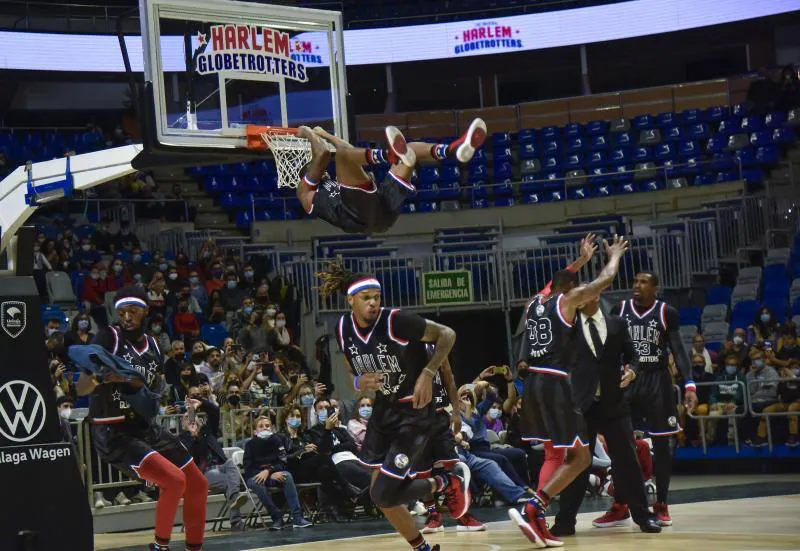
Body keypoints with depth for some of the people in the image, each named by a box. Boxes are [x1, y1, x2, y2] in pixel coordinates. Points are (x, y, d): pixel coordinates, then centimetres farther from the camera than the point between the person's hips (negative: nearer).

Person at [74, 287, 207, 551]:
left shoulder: (152, 345, 8)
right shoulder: (109, 338, -12)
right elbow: (80, 388, -16)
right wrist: (100, 379, -37)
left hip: (145, 427, 7)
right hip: (113, 433, -7)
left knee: (198, 485, 9)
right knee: (174, 481, -24)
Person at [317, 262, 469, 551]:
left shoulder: (396, 321, -22)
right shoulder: (344, 329, -3)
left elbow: (447, 335, -14)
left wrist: (428, 373, -25)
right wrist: (361, 383, -11)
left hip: (413, 412, -7)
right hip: (383, 410, 7)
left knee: (383, 494, -13)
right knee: (382, 496, 9)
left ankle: (451, 481, 8)